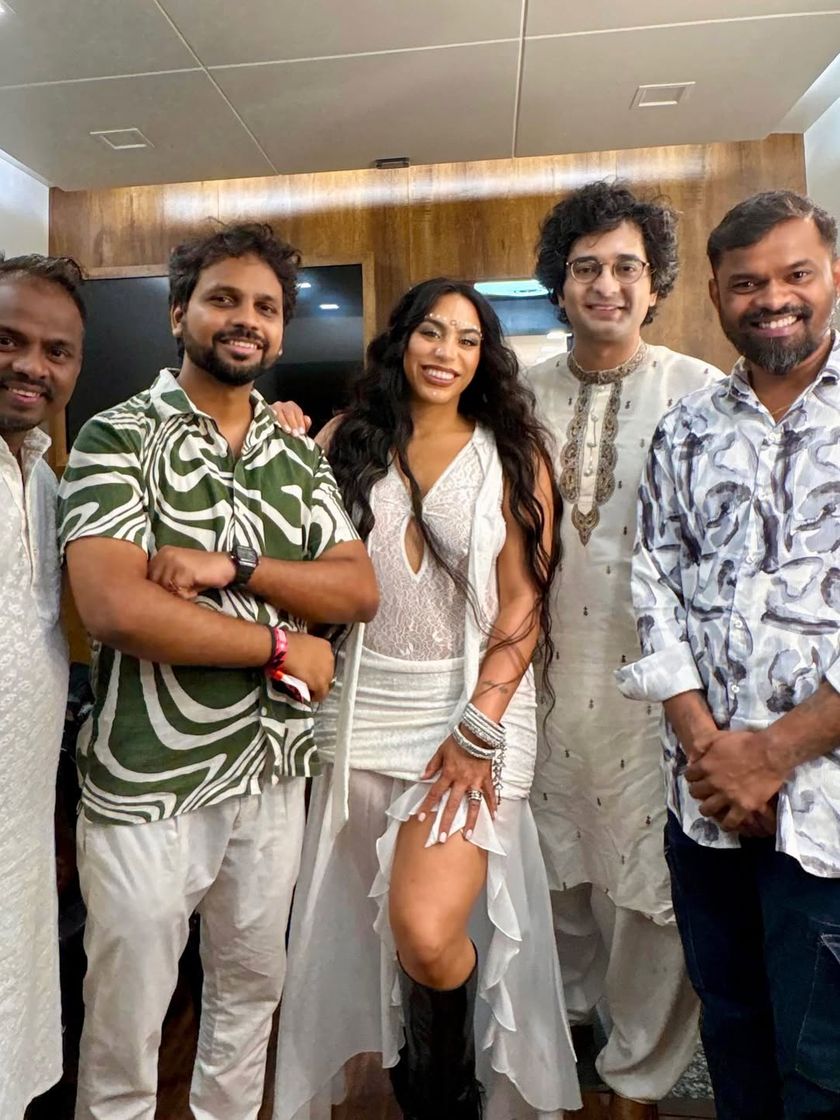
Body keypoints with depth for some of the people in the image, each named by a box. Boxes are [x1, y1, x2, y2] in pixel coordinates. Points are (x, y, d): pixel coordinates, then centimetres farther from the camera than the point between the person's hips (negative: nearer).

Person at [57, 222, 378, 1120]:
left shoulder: (299, 455, 6)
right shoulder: (118, 437, -9)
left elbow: (359, 590, -4)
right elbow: (114, 608, -22)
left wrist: (231, 565, -19)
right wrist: (281, 649, -16)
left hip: (275, 771, 5)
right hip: (148, 783, -4)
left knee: (250, 990, 24)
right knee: (125, 1024, 15)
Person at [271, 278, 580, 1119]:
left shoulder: (512, 454, 1)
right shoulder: (348, 440, 7)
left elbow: (524, 603, -5)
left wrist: (478, 729, -13)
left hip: (473, 706, -2)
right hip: (361, 707, 3)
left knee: (426, 932, -14)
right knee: (364, 923, 13)